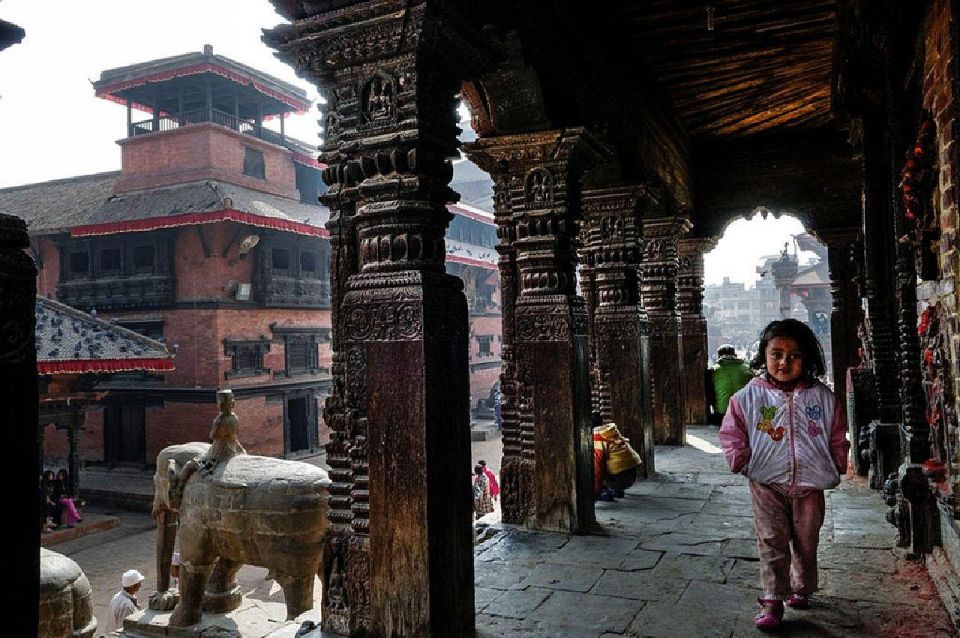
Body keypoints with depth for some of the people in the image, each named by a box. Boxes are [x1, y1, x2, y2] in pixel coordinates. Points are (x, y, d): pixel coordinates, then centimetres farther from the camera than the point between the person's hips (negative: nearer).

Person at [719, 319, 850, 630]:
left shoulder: (822, 397, 0)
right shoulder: (749, 396, -5)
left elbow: (837, 437, 11)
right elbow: (731, 432, 2)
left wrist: (836, 465, 1)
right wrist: (741, 460, -8)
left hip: (810, 486, 2)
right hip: (767, 484, -2)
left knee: (806, 543, 17)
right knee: (772, 544, -1)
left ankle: (801, 590, 38)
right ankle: (772, 602, 6)